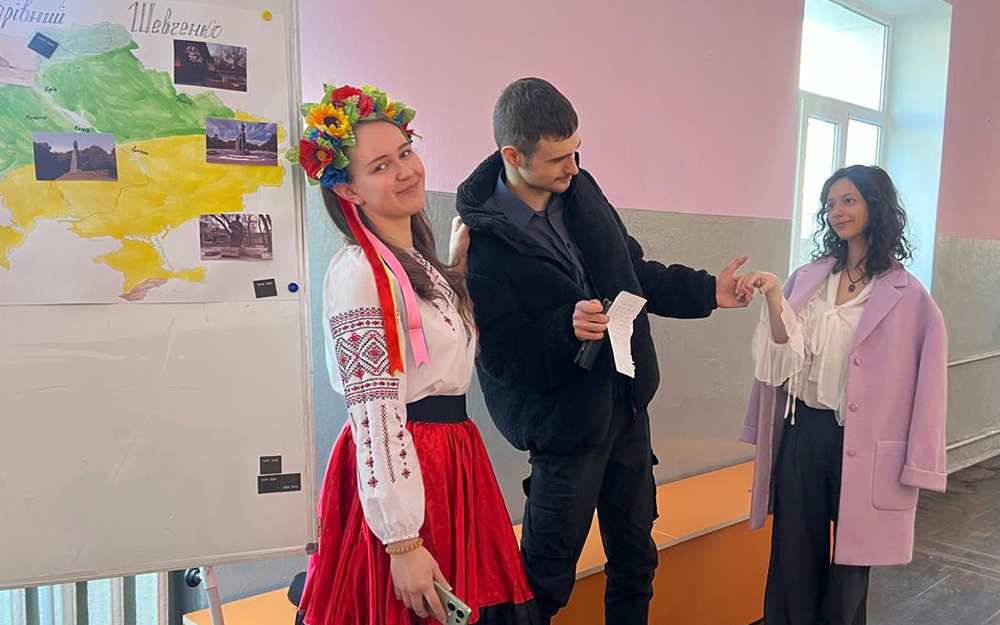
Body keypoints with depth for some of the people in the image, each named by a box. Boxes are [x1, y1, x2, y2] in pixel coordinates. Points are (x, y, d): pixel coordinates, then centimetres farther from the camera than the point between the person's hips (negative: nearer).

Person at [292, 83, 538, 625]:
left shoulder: (418, 261, 10)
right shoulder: (358, 271, -17)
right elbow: (376, 416, -21)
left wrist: (458, 264, 15)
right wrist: (402, 542, -21)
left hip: (452, 457, 9)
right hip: (400, 474, -9)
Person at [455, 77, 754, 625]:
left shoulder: (580, 190, 1)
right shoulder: (483, 241, -19)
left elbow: (635, 271, 14)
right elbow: (503, 356, -18)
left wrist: (707, 291, 6)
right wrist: (566, 328, -33)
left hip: (627, 402, 7)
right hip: (565, 421, -7)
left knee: (636, 557, 21)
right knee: (546, 579, 8)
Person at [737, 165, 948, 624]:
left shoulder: (907, 296, -5)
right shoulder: (809, 278, 4)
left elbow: (923, 385, -4)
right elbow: (787, 353, -2)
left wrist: (915, 467, -4)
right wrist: (774, 296, -17)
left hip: (863, 447, -2)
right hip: (802, 435, 3)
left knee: (850, 563, 13)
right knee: (793, 557, 12)